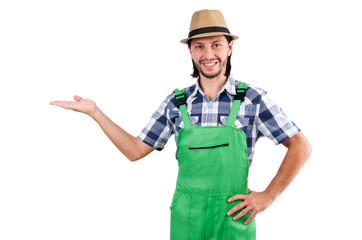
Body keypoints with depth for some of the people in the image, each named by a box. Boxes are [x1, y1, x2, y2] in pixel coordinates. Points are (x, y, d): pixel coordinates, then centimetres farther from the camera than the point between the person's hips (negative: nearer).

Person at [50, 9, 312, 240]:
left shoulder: (252, 98, -5)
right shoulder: (175, 104, 3)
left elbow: (301, 147, -3)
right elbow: (135, 150, 8)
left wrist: (268, 196, -8)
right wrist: (95, 112, 3)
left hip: (233, 217, -2)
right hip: (185, 218, 2)